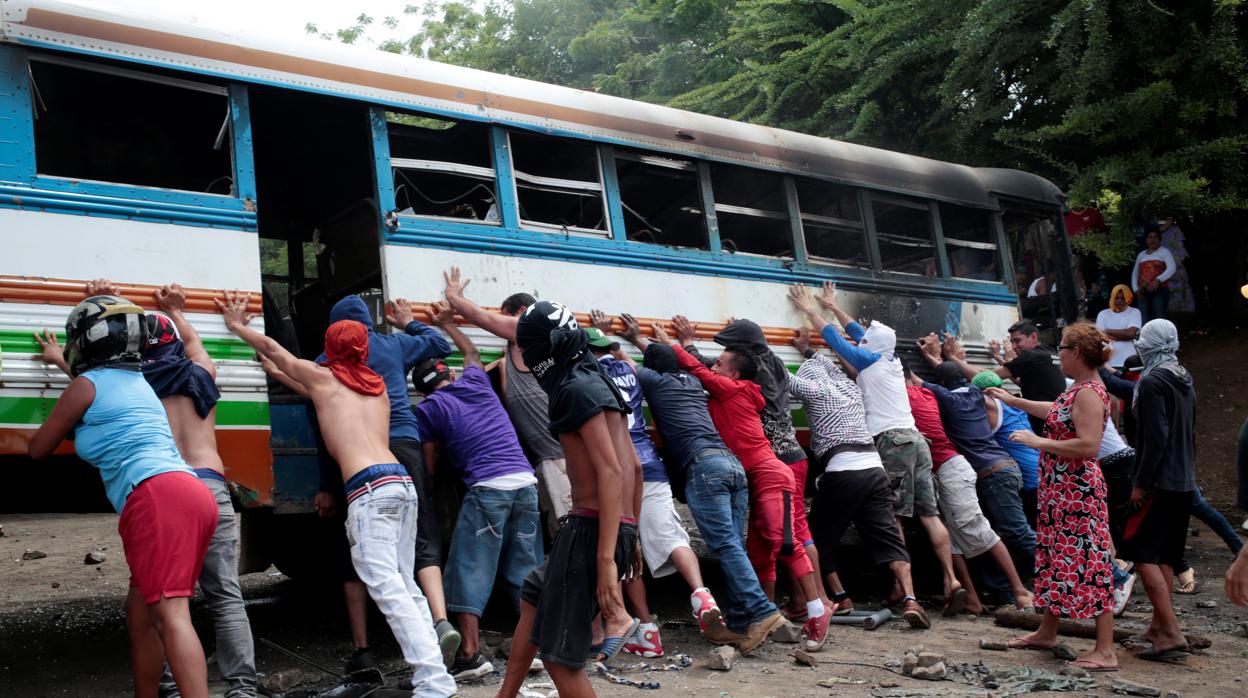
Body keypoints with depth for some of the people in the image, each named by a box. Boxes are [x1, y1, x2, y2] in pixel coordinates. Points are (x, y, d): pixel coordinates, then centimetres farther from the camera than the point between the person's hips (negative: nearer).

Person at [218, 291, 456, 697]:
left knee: (389, 591, -11)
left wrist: (236, 325, 44)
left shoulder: (323, 376, 12)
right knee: (406, 587, 13)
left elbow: (271, 348, 28)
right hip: (403, 483, 6)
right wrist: (284, 378, 52)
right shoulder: (377, 385, 25)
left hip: (369, 489, -6)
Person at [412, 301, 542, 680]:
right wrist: (447, 323, 50)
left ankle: (470, 653, -5)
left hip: (486, 489, -5)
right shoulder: (477, 383, 17)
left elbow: (429, 464, 9)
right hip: (526, 483, 5)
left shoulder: (427, 409, 6)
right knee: (524, 570, 12)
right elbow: (472, 352, 41)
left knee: (470, 570, 1)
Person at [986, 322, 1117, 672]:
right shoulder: (1079, 389, 11)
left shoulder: (1088, 393, -19)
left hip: (1078, 492, -11)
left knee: (1088, 564, -6)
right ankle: (1047, 632, 32)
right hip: (1059, 490, 11)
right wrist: (1013, 400, 37)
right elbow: (1057, 412, 31)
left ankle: (1105, 651, -1)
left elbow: (1088, 446, -27)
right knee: (1056, 559, 18)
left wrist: (1039, 442, -20)